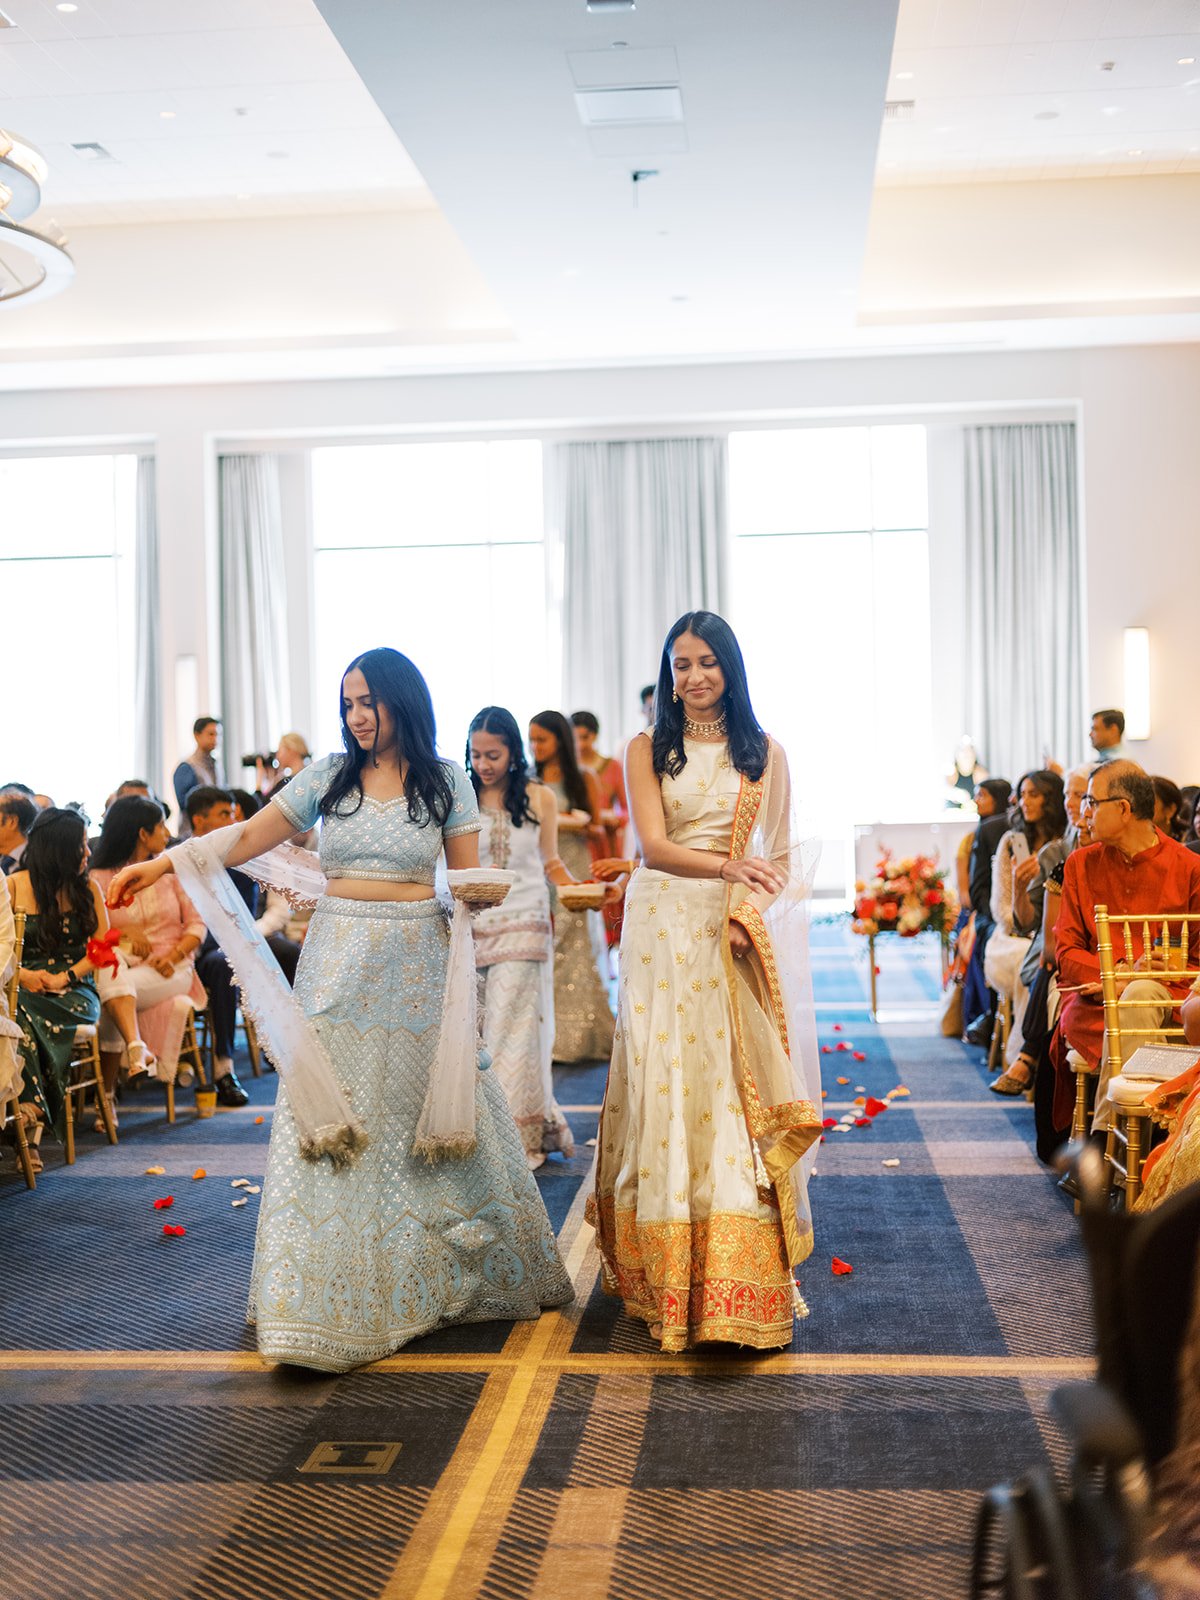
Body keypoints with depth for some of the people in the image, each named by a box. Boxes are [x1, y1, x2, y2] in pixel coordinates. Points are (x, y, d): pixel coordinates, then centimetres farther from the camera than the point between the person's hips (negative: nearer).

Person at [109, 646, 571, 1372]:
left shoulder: (447, 780, 2)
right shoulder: (329, 776, 3)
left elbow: (467, 879, 7)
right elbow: (250, 837, -1)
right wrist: (164, 862, -10)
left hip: (417, 966, -1)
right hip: (338, 966, 1)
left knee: (434, 1118, 6)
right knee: (330, 1121, -1)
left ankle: (462, 1273, 27)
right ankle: (331, 1303, 8)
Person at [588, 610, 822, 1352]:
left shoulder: (764, 753, 10)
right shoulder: (647, 750, 6)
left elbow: (778, 856, 9)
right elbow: (655, 846, -6)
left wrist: (748, 908, -10)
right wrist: (726, 866, -22)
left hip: (740, 935, 1)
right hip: (666, 930, -1)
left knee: (740, 1087, -3)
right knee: (668, 1085, -2)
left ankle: (740, 1281, 4)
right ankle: (669, 1269, 9)